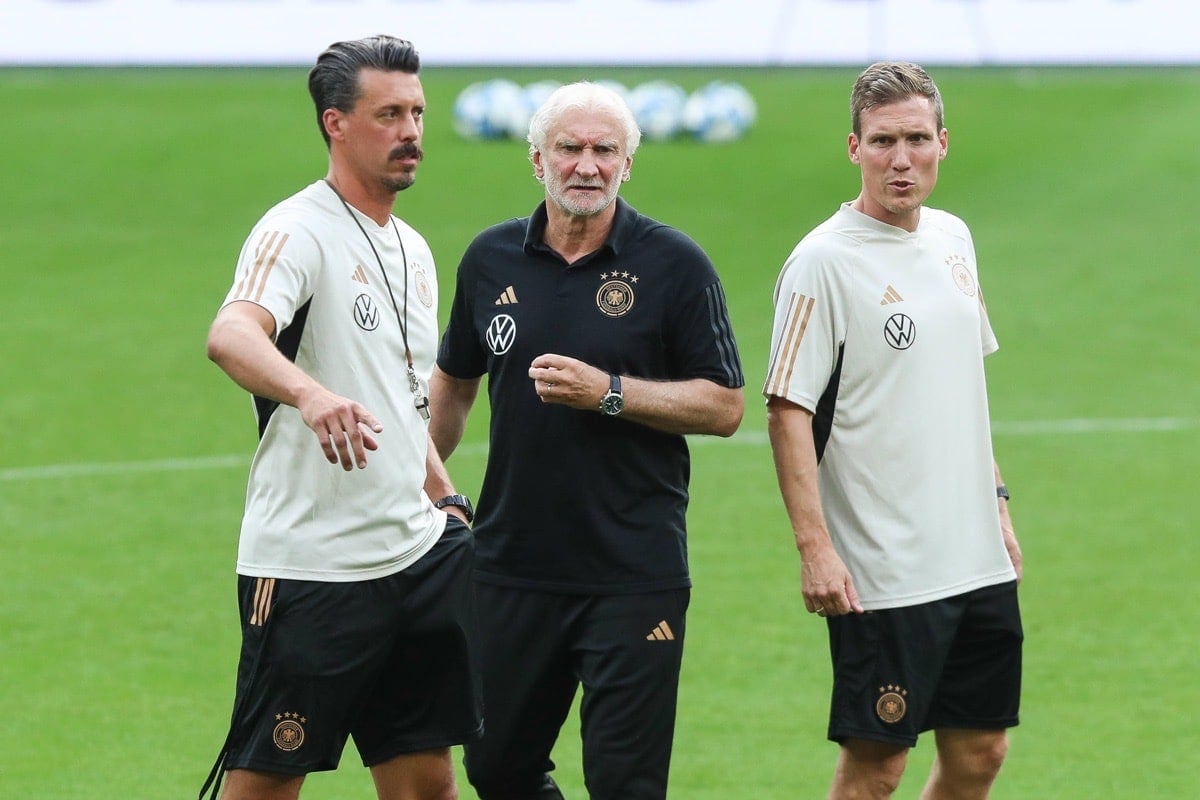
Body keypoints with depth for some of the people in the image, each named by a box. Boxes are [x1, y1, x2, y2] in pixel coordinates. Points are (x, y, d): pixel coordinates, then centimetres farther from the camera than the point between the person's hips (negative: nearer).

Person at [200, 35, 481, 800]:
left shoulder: (411, 249, 16)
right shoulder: (299, 232, -11)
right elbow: (231, 335, -32)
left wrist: (444, 498, 15)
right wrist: (310, 393, -50)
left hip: (414, 557, 8)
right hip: (307, 564, -8)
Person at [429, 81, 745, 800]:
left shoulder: (675, 265, -5)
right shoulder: (491, 258, 7)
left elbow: (725, 407, -6)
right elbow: (455, 382, 22)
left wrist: (609, 392, -16)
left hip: (634, 573, -4)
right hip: (511, 567, 4)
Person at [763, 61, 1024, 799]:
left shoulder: (953, 240, 10)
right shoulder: (823, 262, -12)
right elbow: (788, 412, -14)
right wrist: (815, 550, -20)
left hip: (978, 563, 7)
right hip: (882, 572, -7)